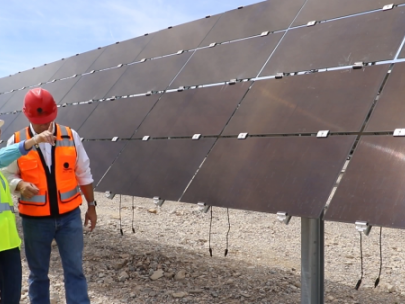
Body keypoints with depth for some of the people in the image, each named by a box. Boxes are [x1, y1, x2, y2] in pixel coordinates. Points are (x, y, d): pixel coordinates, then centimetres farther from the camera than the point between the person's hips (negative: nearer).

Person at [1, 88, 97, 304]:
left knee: (74, 270, 7)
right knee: (38, 273, 14)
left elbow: (83, 174, 6)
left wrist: (91, 206, 9)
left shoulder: (71, 137, -1)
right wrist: (20, 185, -23)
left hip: (69, 216, 0)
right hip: (35, 220, 0)